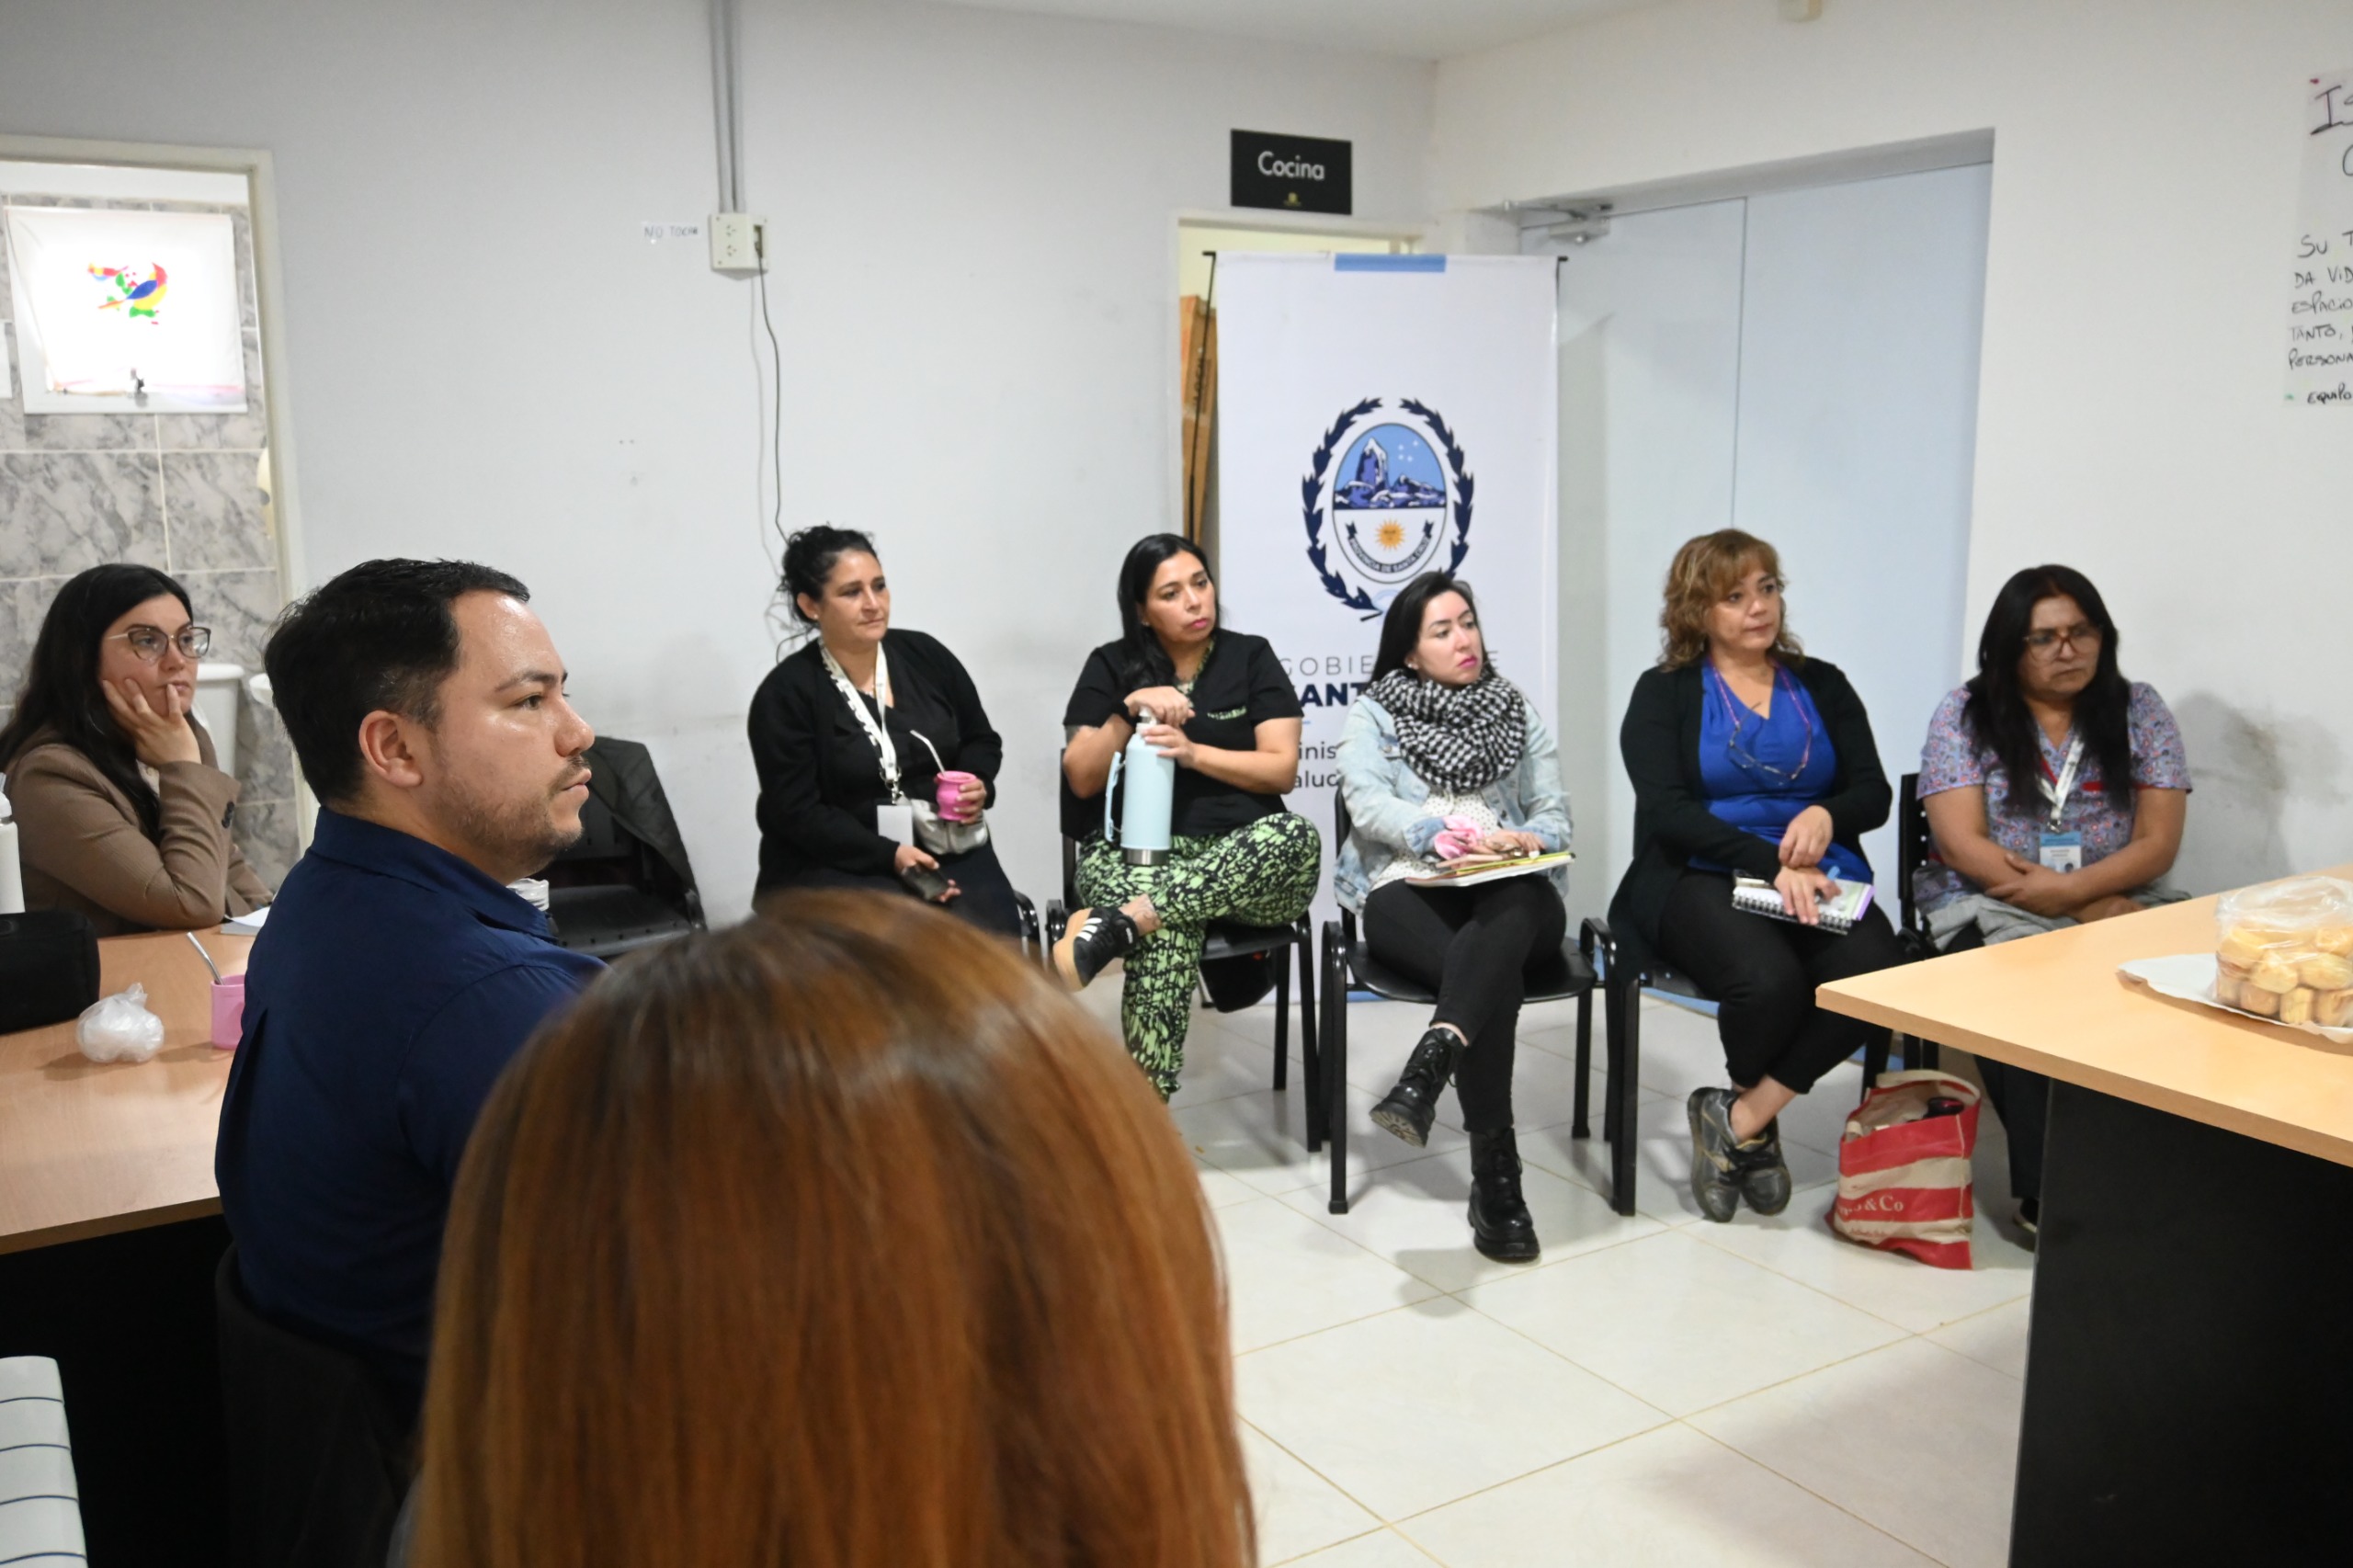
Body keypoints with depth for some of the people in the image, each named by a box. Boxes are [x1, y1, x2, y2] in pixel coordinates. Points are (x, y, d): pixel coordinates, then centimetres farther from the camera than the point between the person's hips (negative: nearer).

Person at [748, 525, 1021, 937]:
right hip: (834, 862, -3)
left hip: (944, 847, 4)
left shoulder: (925, 655, 6)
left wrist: (978, 785, -5)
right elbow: (797, 813, -10)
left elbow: (981, 740, 18)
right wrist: (888, 855, -20)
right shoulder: (786, 694, -6)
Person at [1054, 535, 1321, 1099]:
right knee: (1165, 936, -39)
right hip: (1135, 849, -1)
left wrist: (1193, 752, -12)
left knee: (1299, 836, -37)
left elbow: (1282, 770, 2)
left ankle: (1111, 924, -43)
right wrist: (1129, 710, -11)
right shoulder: (1112, 667, 11)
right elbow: (1081, 780, 3)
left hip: (1240, 853, 2)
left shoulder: (1252, 657, 11)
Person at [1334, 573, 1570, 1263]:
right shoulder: (1374, 713, 14)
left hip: (1510, 896, 2)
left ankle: (1427, 1068, -58)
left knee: (1510, 912, -40)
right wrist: (1446, 833, -22)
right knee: (1497, 976, -37)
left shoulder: (1516, 713, 22)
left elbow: (1554, 816, 14)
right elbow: (1366, 802, -5)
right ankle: (1494, 1173, -42)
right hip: (1409, 892, -2)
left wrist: (1525, 840, -12)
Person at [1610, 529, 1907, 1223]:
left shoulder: (1822, 685, 17)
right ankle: (1757, 1126, -1)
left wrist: (1827, 815, -15)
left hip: (1819, 879, 4)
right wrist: (1770, 862, -21)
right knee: (1769, 979, -34)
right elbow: (1667, 810, -8)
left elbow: (1874, 793, 9)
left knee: (1873, 973, -29)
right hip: (1700, 879, -3)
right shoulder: (1663, 693, 6)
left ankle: (1740, 1119, -14)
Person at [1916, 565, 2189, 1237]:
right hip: (1992, 910, -2)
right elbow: (1963, 846, -8)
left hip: (2119, 902, 2)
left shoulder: (2139, 711, 8)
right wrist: (2094, 911, -15)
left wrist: (2071, 888, -19)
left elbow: (2158, 842, 0)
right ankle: (2045, 1189, -25)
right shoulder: (1965, 715, 2)